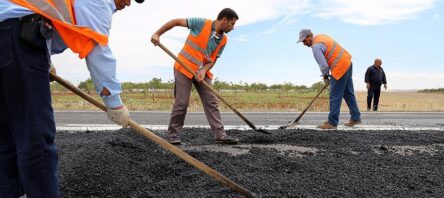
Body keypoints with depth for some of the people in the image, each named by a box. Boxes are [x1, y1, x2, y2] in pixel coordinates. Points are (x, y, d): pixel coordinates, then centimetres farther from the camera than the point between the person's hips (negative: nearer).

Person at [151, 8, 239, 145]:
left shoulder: (223, 40, 3)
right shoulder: (202, 23, -13)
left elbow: (213, 59, 4)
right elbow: (176, 22, -7)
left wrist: (204, 71, -16)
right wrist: (157, 34, -12)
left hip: (202, 72, 6)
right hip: (184, 68, -5)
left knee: (211, 102, 0)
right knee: (182, 103, -6)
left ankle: (220, 135, 2)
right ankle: (173, 134, 9)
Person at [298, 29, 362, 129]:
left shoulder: (316, 47, -18)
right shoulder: (321, 36, 12)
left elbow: (323, 65, -20)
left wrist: (325, 77, -1)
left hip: (340, 67, -10)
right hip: (347, 63, 10)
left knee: (335, 96, -3)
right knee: (348, 93, 17)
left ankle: (332, 123, 3)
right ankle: (356, 118, 26)